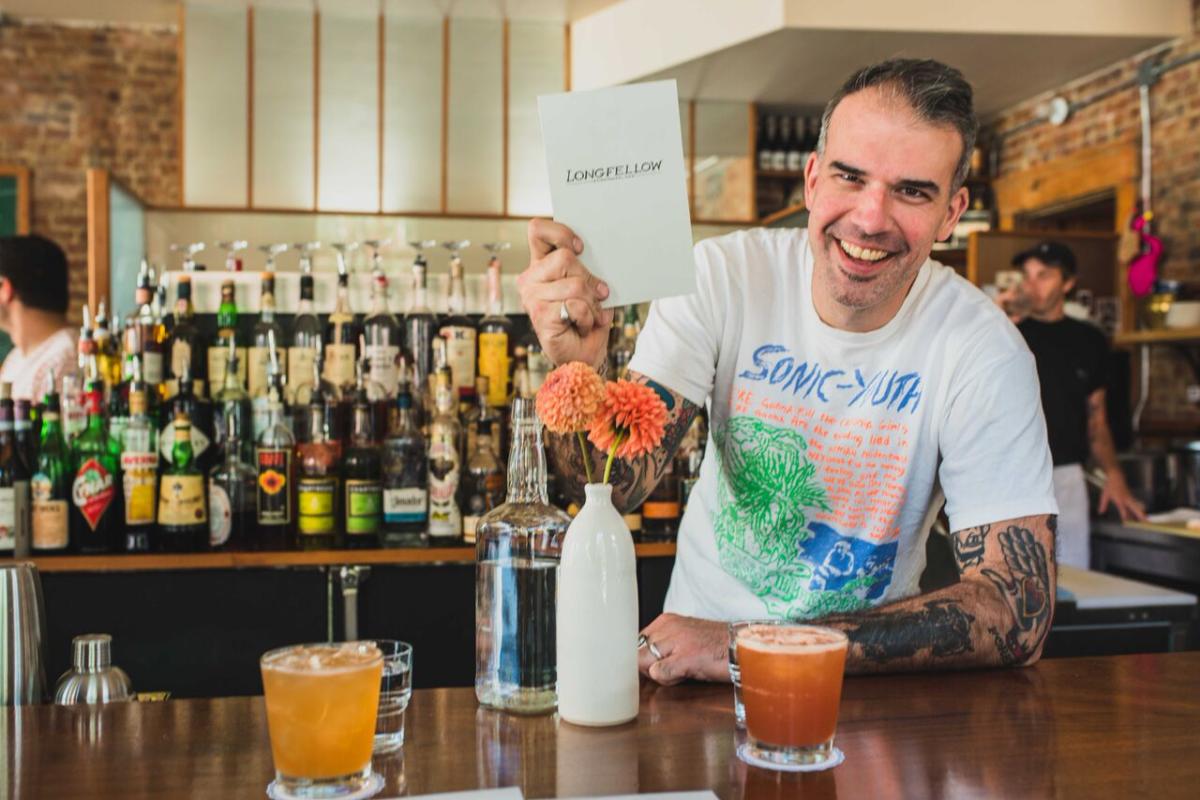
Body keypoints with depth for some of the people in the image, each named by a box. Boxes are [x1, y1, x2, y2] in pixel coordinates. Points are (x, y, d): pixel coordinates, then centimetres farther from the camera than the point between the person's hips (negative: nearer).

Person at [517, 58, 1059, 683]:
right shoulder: (720, 276, -11)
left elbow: (1017, 612, -19)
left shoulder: (984, 353, -16)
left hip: (863, 687, 2)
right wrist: (578, 367, -37)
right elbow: (617, 487, -14)